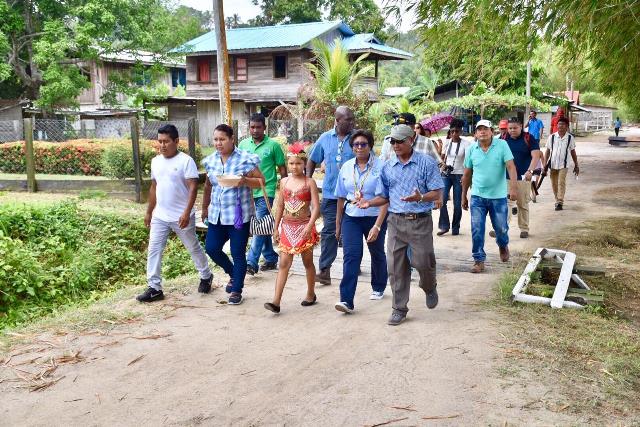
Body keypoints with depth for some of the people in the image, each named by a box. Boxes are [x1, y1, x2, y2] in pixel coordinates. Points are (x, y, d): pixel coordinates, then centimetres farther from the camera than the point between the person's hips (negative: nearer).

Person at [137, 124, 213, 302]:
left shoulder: (186, 161, -12)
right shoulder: (156, 161, 7)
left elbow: (193, 188, -17)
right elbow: (154, 187, 16)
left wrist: (187, 212, -25)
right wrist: (149, 212, 17)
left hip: (181, 217, -5)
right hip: (160, 216, 5)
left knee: (194, 248, 11)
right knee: (154, 250, 1)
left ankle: (206, 277, 33)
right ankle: (154, 288, 8)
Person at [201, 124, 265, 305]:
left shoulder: (245, 159, -10)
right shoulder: (211, 160, 7)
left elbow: (261, 181, -9)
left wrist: (245, 181, -26)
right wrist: (205, 207, 23)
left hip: (239, 214, -5)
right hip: (217, 214, 5)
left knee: (238, 253, 0)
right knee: (211, 248, 5)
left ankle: (237, 290, 15)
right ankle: (233, 274, 31)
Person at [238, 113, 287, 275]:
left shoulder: (273, 145, -4)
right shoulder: (243, 144, 7)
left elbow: (282, 169, 1)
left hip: (266, 191, -5)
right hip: (248, 192, 5)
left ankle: (251, 262, -13)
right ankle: (271, 259, 25)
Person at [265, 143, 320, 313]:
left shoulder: (309, 183, -6)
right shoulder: (284, 182, 6)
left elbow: (316, 207, -11)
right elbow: (280, 206, 11)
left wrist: (309, 226, -23)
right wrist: (276, 228, 10)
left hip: (304, 227, -3)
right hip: (287, 227, 3)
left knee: (307, 262, 11)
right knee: (284, 263, -2)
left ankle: (311, 294, 28)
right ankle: (276, 301, -6)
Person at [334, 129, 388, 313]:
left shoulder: (380, 167, -12)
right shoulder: (346, 167, 3)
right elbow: (341, 197, 11)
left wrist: (377, 226, -22)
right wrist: (338, 223, 14)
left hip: (374, 217, -2)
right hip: (351, 217, 2)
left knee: (377, 254, 18)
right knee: (350, 256, -11)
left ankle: (378, 288, 42)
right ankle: (346, 300, -15)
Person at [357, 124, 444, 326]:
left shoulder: (426, 163, -4)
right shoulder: (387, 167, 10)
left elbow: (437, 193, -7)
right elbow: (384, 196, 14)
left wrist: (420, 198, -27)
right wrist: (369, 202, -6)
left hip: (420, 221, -4)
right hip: (396, 221, 4)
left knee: (423, 262, 1)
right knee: (395, 266, 3)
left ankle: (430, 289, 35)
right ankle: (399, 309, 14)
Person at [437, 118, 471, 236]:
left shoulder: (466, 144, -8)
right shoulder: (447, 143, 5)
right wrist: (443, 165, -5)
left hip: (459, 175, -3)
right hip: (446, 174, 3)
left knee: (457, 204, 0)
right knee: (442, 200, -10)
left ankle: (455, 228, 14)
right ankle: (444, 226, 1)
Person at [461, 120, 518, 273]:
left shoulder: (502, 145, -7)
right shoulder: (471, 149, 1)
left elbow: (511, 167, -13)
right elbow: (467, 174, 8)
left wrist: (513, 187, -26)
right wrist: (464, 196, 11)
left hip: (498, 196, -1)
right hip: (478, 197, 1)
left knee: (501, 228, 11)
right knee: (477, 231, -2)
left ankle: (503, 246, 43)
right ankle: (479, 260, 11)